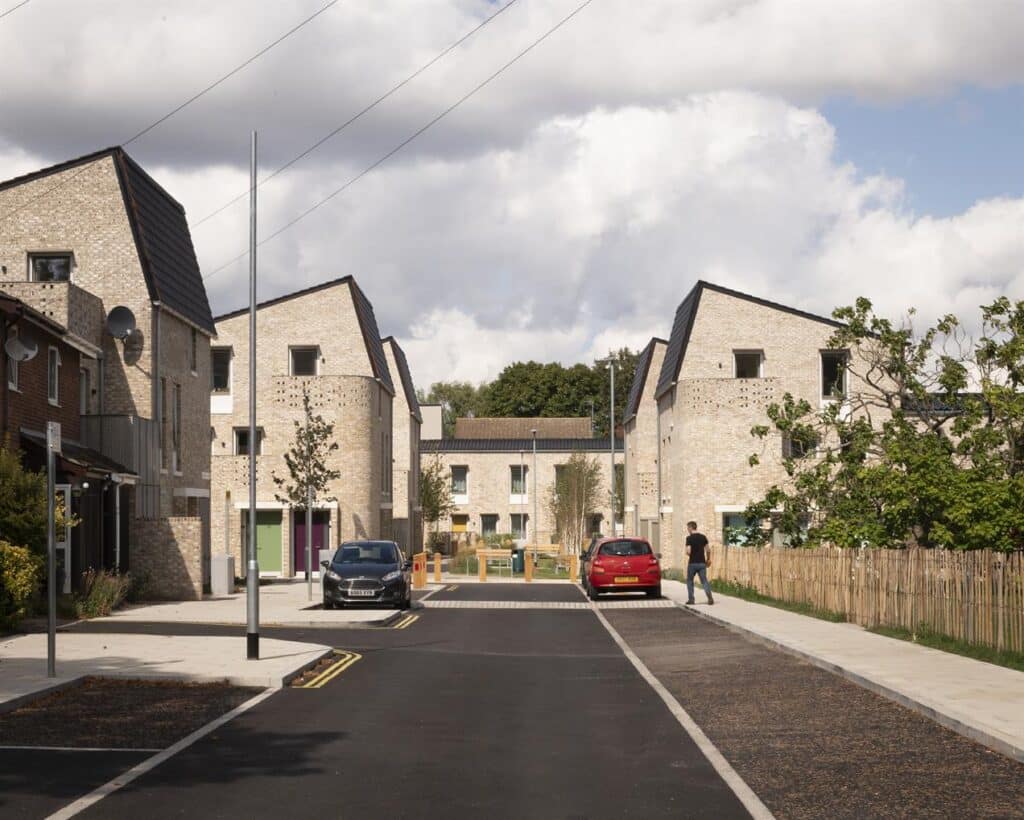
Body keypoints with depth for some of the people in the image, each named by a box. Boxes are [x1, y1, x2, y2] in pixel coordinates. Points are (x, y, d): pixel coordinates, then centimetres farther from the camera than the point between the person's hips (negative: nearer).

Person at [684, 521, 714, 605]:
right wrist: (708, 559, 18)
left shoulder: (689, 538, -10)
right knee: (704, 581, 4)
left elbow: (688, 551, -17)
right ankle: (710, 597, -15)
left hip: (692, 563, -4)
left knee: (689, 581, 13)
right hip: (702, 563, 4)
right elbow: (708, 550, 5)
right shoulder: (703, 537, 5)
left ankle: (691, 599, 12)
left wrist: (687, 554, 6)